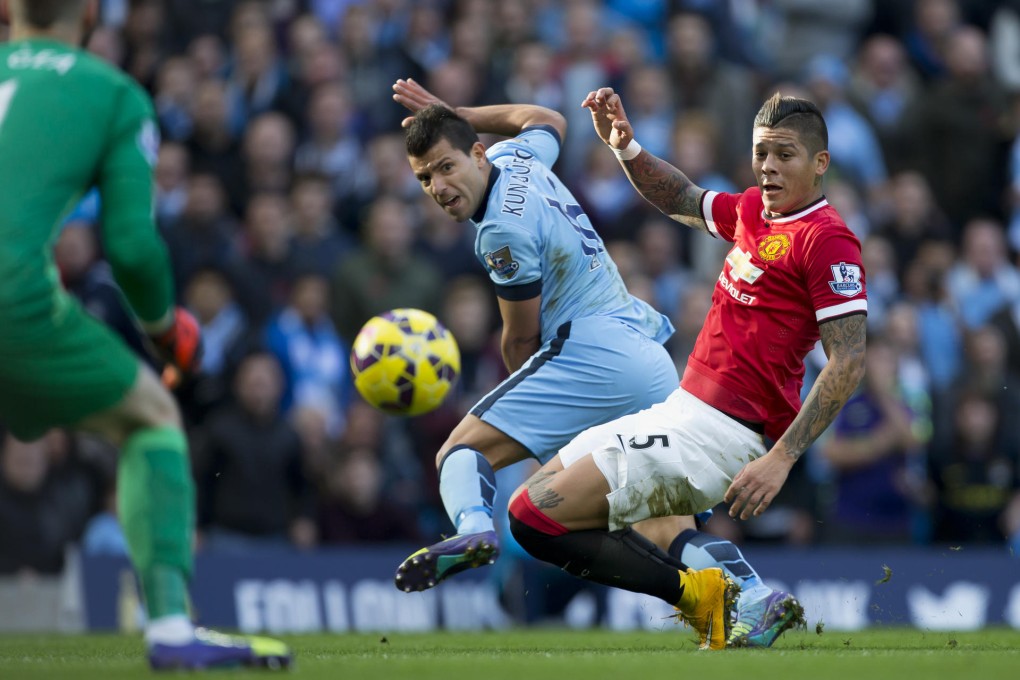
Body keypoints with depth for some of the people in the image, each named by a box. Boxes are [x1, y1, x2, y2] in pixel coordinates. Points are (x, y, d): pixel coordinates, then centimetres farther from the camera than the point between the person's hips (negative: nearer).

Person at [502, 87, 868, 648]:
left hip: (720, 435, -10)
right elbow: (680, 200, 33)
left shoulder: (826, 238, -13)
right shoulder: (753, 209, 13)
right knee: (530, 502, 13)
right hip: (679, 413, 10)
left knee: (537, 517, -16)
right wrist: (624, 146, 16)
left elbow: (849, 361, -18)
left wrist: (781, 459, -25)